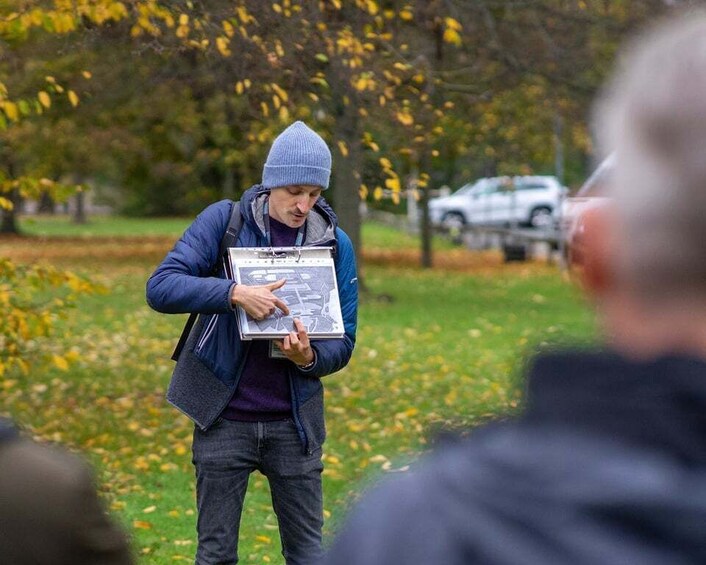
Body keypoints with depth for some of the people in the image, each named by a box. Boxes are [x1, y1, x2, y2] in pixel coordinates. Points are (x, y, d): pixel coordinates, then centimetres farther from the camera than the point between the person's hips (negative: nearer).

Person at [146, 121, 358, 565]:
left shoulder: (335, 244, 1)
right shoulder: (224, 221, -6)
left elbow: (343, 343, 3)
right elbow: (161, 286, -16)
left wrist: (309, 358, -19)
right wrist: (234, 293, -30)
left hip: (294, 422, 2)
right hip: (224, 418, -2)